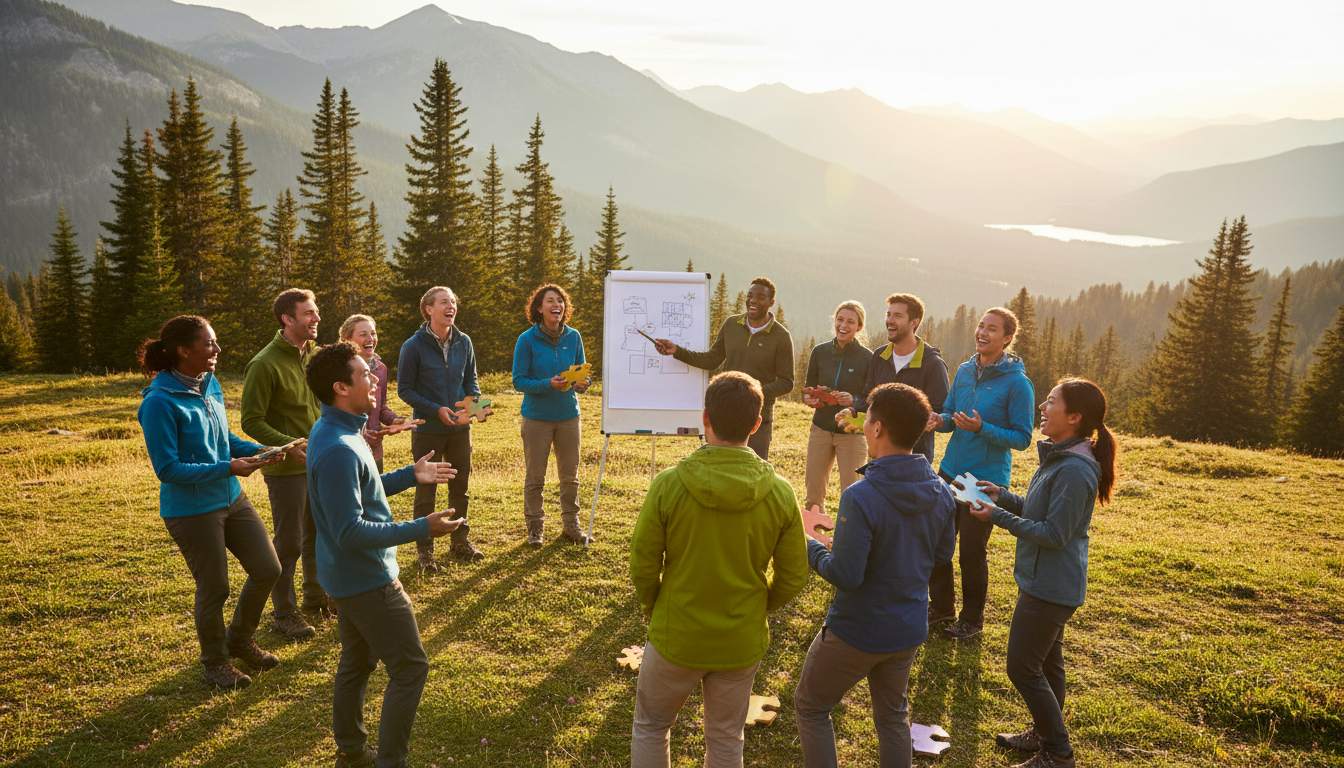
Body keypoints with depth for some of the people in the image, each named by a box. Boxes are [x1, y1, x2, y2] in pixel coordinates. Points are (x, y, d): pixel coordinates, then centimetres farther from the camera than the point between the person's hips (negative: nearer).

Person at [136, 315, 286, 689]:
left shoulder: (210, 385, 2)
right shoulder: (160, 402, -20)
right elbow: (168, 469, -20)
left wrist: (259, 450, -2)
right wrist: (227, 468, -25)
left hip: (231, 498, 7)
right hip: (191, 510, -7)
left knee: (268, 569, 10)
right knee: (214, 588, 7)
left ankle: (240, 639, 35)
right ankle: (216, 661, 32)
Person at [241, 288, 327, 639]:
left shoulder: (313, 355, 6)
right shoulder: (264, 365, -17)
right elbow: (252, 422, -16)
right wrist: (290, 446, -26)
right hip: (286, 469, -7)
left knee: (318, 534, 19)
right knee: (289, 543, 3)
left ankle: (316, 596, 37)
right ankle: (285, 613, 18)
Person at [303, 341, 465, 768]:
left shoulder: (336, 432, 4)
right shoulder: (338, 450, -28)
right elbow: (351, 533, -29)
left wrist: (411, 475, 11)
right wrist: (421, 529, -27)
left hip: (349, 576, 10)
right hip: (368, 580, -10)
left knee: (357, 663, 22)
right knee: (410, 669, 0)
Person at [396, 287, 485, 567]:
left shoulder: (463, 342, 1)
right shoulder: (413, 346, -12)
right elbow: (405, 389, -9)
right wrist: (436, 410, -19)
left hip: (460, 428, 4)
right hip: (428, 429, -4)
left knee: (461, 486, 15)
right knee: (426, 491, 5)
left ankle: (459, 541, 31)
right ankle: (424, 549, 18)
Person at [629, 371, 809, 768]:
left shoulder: (668, 484, -20)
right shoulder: (780, 493, -14)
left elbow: (643, 565, -12)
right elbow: (793, 577, -6)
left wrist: (654, 609, 7)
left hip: (676, 636, -2)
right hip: (742, 643, 2)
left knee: (650, 728, 23)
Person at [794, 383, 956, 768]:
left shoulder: (860, 497, -29)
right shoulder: (941, 492, -8)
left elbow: (845, 575, -27)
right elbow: (942, 554, 6)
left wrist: (810, 547, -11)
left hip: (856, 632, -6)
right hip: (909, 629, 6)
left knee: (810, 707, 16)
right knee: (893, 714, 26)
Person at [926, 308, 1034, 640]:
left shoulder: (1018, 382, -13)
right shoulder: (965, 371, 5)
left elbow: (1022, 438, -11)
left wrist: (982, 428, -25)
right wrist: (941, 420, -6)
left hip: (986, 479, -6)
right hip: (950, 471, 6)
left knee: (972, 552, 3)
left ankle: (972, 618, 23)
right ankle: (941, 606, 30)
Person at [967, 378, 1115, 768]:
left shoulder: (1074, 471, -26)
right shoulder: (1058, 458, 6)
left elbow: (1054, 534, -25)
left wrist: (998, 517, -21)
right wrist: (1002, 496, 4)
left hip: (1050, 587, -10)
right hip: (1047, 582, 10)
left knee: (1022, 667, 0)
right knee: (1046, 662, 22)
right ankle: (1044, 734, 38)